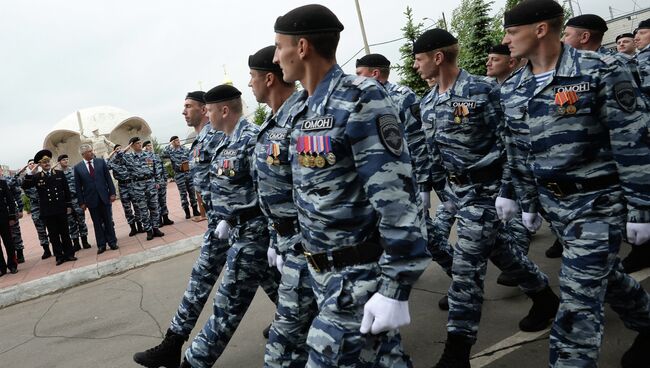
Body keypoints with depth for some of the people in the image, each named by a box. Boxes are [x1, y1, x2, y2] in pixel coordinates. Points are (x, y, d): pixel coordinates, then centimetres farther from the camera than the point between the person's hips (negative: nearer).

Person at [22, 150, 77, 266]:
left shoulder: (59, 174, 5)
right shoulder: (36, 177, 2)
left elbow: (66, 191, 7)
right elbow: (25, 186, -10)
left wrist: (69, 205, 4)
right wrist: (30, 173, -18)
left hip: (61, 209, 1)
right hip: (47, 212, -1)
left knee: (65, 233, 7)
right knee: (53, 235, 4)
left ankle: (69, 254, 16)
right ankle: (59, 256, 11)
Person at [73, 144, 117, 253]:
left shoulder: (101, 162, 2)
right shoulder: (77, 168, 1)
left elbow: (108, 178, 3)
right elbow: (78, 187, 2)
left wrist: (112, 193, -3)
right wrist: (81, 202, -1)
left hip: (104, 197, 0)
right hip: (91, 199, 0)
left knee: (108, 221, 6)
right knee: (97, 223, 6)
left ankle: (112, 242, 14)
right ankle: (101, 245, 13)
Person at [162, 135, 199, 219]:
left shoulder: (185, 149, 8)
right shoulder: (170, 152, 0)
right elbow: (162, 155, -17)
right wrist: (169, 146, -12)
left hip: (189, 173, 2)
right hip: (179, 175, -2)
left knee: (192, 192, 6)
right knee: (183, 194, 3)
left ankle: (195, 210, 16)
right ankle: (187, 212, 10)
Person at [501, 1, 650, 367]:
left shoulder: (601, 71, -14)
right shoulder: (512, 90, 3)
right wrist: (529, 203, 16)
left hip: (598, 201, -6)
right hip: (553, 202, 6)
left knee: (579, 295, -7)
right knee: (604, 272, 23)